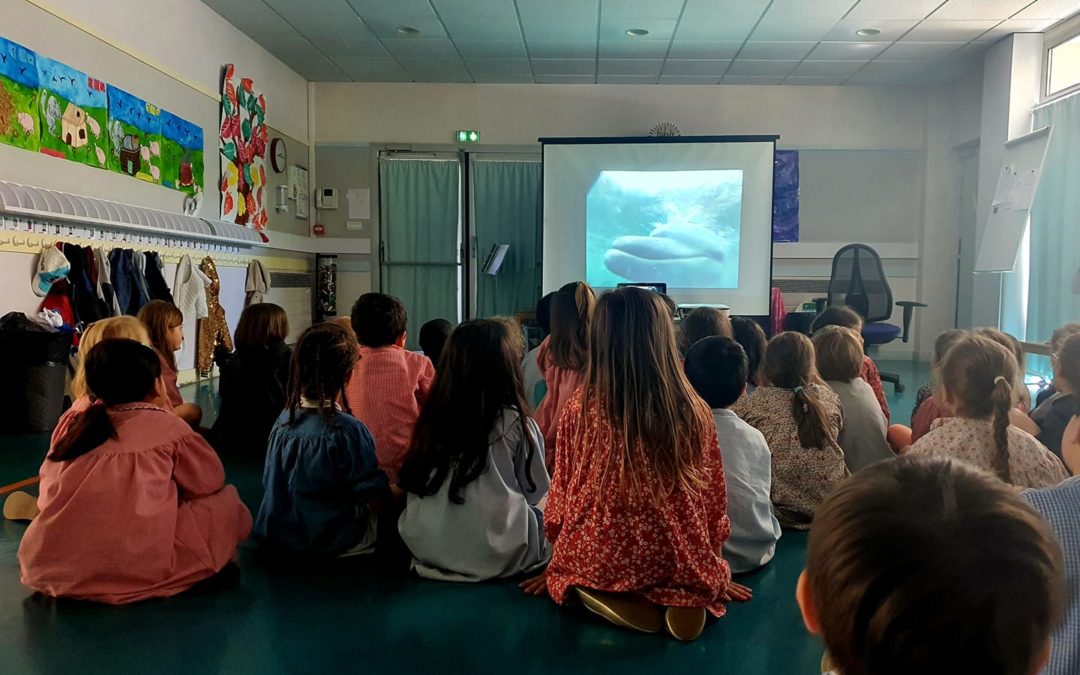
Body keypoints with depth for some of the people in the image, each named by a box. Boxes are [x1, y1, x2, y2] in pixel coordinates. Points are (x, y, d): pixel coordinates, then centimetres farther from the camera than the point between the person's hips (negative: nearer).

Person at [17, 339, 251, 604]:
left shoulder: (75, 426, 13)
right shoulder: (165, 427, 1)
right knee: (229, 505, 10)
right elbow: (212, 480, 12)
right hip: (135, 571, -5)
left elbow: (48, 498, 15)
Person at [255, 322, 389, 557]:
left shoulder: (283, 420, -6)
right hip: (331, 543, -6)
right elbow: (374, 497, -18)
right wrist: (389, 489, 3)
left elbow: (269, 482, 6)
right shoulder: (348, 431, -24)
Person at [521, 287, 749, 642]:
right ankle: (681, 603, -1)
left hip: (596, 561, 0)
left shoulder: (581, 407, -11)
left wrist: (558, 567, 17)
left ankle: (601, 597, -2)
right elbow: (713, 502, 2)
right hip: (680, 566, 1)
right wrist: (716, 578, 18)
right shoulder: (695, 411, -8)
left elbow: (562, 496, 0)